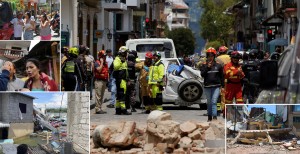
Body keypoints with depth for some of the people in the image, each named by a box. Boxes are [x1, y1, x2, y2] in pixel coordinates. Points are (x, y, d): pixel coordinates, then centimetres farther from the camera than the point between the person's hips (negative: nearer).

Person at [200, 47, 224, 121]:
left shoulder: (218, 65, 4)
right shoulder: (204, 65, 6)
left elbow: (221, 76, 6)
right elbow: (202, 74, -5)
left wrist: (222, 86, 3)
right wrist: (207, 67, -14)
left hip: (216, 86, -2)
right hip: (207, 86, 2)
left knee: (214, 102, -12)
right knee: (209, 102, 11)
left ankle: (214, 116, -16)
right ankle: (209, 117, 20)